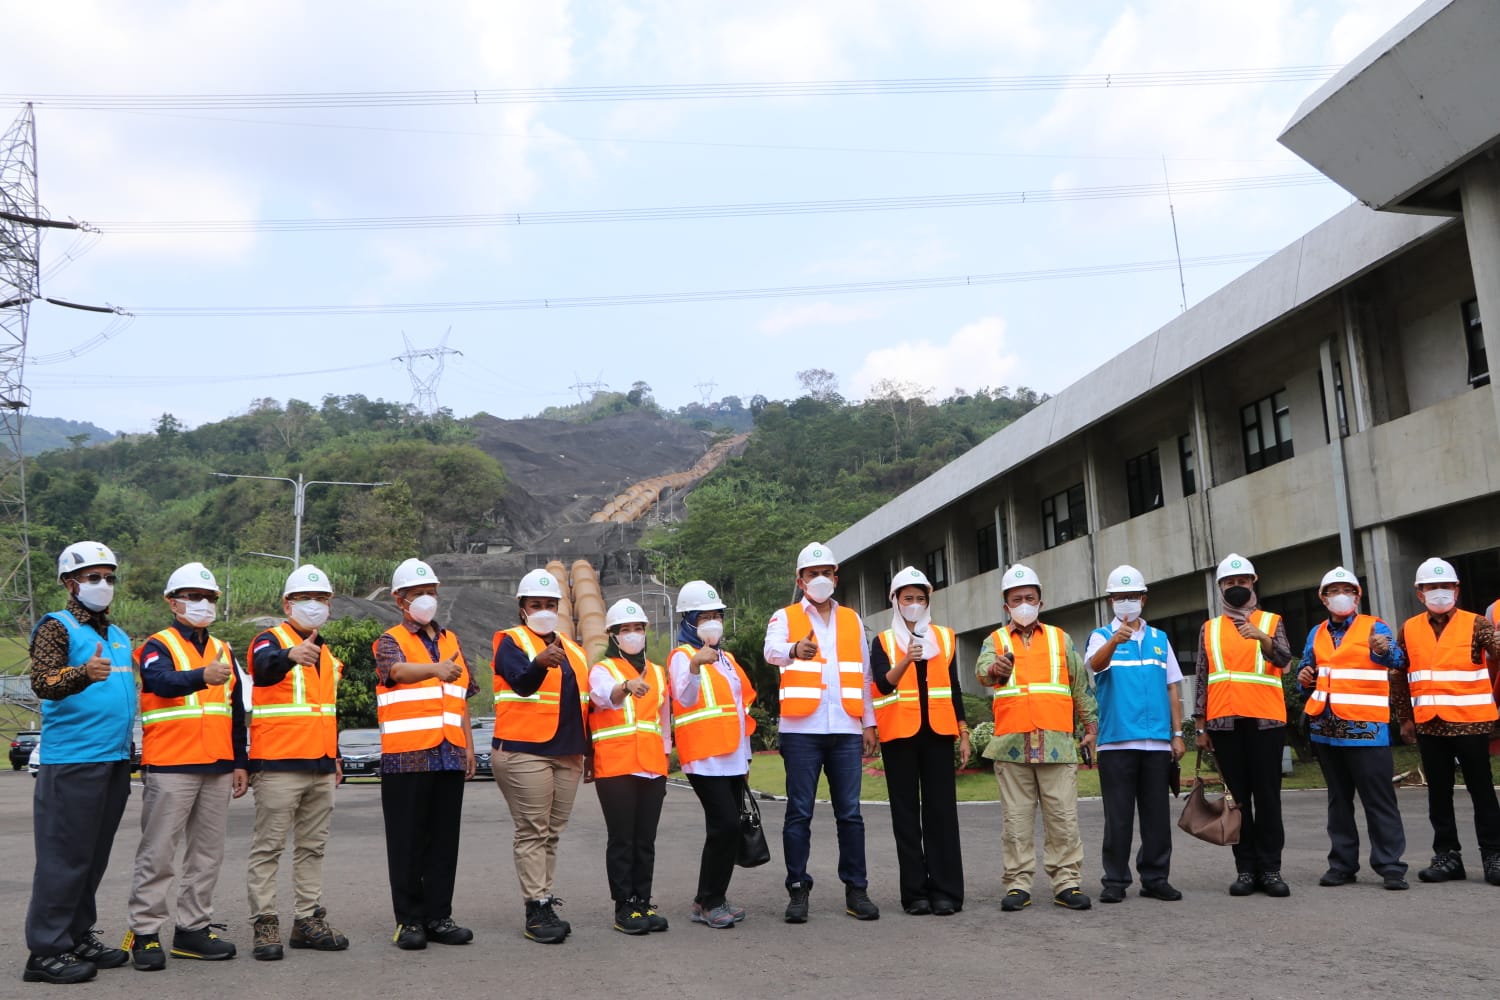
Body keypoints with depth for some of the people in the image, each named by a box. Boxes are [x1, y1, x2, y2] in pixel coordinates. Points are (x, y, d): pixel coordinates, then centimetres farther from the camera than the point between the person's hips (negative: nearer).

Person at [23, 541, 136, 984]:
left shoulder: (119, 636, 18)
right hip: (72, 761, -8)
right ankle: (47, 951, -1)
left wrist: (129, 750, 22)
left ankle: (79, 936, 21)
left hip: (116, 760, 8)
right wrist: (82, 674, -38)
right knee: (65, 856, -7)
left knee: (94, 856, 12)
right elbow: (42, 682, -19)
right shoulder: (56, 627, -5)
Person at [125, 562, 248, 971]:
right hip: (170, 768, -6)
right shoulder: (158, 646, -3)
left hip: (217, 769, 6)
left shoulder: (223, 651, 17)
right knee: (158, 854, -2)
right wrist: (203, 676, -46)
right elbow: (163, 682, -27)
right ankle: (145, 933, 6)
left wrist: (239, 762, 17)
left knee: (208, 854, 10)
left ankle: (193, 928, 18)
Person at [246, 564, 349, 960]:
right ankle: (265, 924, 3)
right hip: (279, 766, -7)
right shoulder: (270, 640, -5)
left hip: (321, 769, 7)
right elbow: (264, 668, -31)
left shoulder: (327, 654, 18)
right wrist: (291, 655, -53)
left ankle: (308, 920, 20)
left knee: (313, 847, 12)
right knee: (268, 847, -3)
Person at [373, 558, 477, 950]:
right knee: (408, 841, 1)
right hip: (406, 756, -5)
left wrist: (469, 748, 14)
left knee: (445, 840, 8)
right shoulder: (390, 641, 0)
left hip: (449, 756, 5)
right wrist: (436, 668, -45)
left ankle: (439, 917, 16)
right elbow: (399, 671, -25)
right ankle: (409, 920, 9)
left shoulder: (451, 641, 18)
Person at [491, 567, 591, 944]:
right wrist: (540, 663, -44)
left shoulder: (573, 651, 17)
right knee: (532, 833, -6)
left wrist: (585, 746, 20)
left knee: (551, 834, 10)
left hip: (567, 755, 6)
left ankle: (545, 900, 16)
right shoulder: (510, 642, -3)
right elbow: (522, 682, -23)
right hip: (524, 753, -6)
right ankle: (537, 910, -4)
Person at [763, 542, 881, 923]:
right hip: (802, 730, -3)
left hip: (846, 731, 3)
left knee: (850, 813, 4)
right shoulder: (785, 618, 5)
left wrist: (869, 722, 12)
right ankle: (798, 890, 8)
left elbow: (864, 675, 18)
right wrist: (795, 650, -40)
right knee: (799, 813, 0)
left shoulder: (851, 620, 17)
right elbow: (772, 650, -18)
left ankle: (856, 889, 12)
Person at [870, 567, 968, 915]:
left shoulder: (945, 637, 12)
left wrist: (963, 733, 10)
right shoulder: (883, 641, 5)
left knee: (942, 809, -2)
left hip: (937, 732, 1)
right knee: (907, 812, 2)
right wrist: (906, 660, -29)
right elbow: (884, 683, -11)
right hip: (899, 734, -1)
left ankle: (946, 890, 2)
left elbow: (954, 687, 14)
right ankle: (915, 892, 6)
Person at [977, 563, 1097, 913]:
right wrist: (995, 669, -36)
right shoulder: (996, 640, 8)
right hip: (1011, 744, -1)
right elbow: (982, 670, -13)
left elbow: (1081, 685, 17)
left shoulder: (1060, 639, 15)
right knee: (1016, 819, 2)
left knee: (1063, 818, 1)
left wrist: (1091, 724, 10)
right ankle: (1018, 885, 8)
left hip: (1057, 743, 1)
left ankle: (1067, 883, 8)